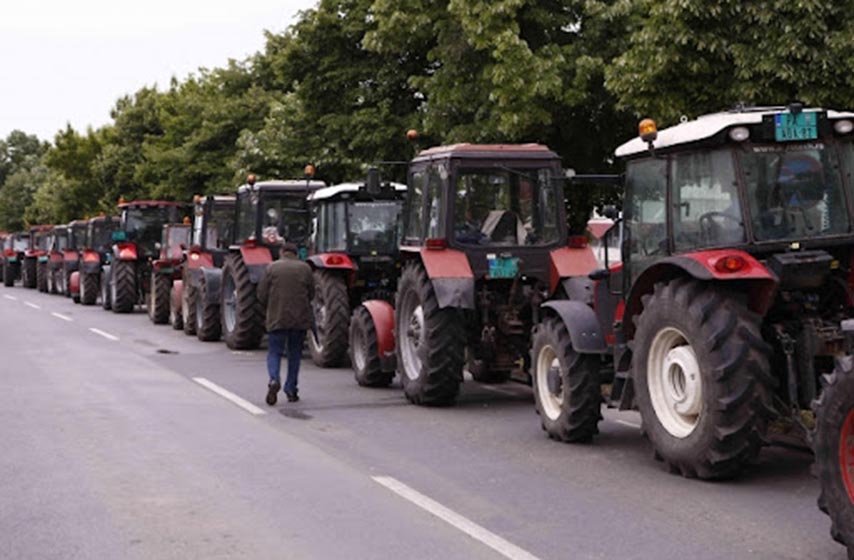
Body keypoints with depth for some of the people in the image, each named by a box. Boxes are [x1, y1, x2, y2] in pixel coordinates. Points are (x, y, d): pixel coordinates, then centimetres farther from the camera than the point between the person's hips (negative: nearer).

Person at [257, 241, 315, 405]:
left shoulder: (272, 267, -2)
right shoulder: (305, 268, 2)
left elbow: (261, 295, -3)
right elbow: (311, 294, 6)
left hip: (277, 318, -1)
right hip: (300, 318, 1)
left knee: (274, 352, 5)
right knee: (295, 353, 13)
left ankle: (274, 379, -21)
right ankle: (291, 390, 14)